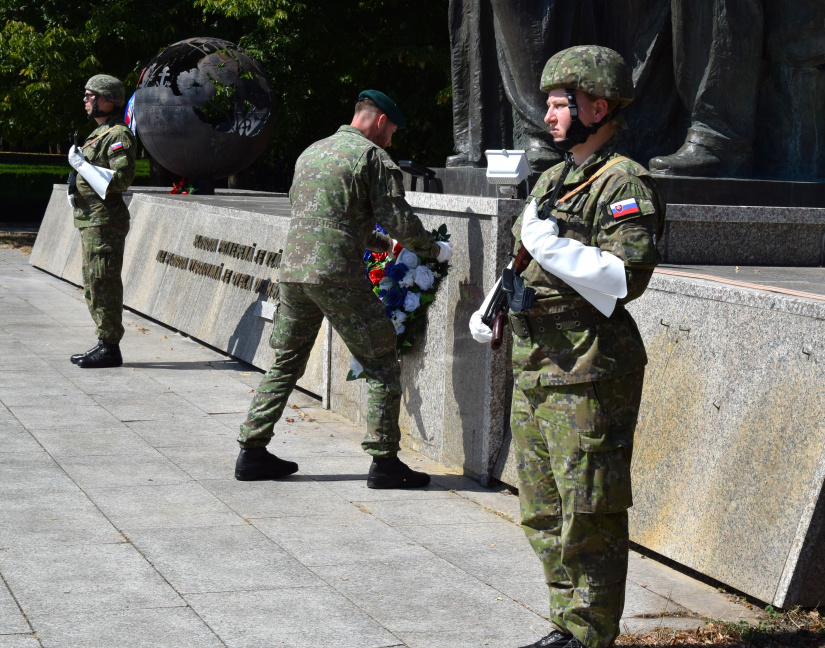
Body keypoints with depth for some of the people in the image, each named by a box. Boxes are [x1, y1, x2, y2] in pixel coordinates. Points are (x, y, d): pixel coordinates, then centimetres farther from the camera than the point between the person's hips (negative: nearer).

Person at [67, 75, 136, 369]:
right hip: (91, 221, 10)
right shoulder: (100, 133, 19)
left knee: (104, 284, -9)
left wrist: (82, 165, -19)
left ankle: (110, 348, -6)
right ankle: (104, 344, 18)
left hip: (105, 222, -10)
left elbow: (121, 178, -23)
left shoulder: (119, 135, -13)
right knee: (94, 285, 13)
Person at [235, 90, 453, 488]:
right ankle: (384, 462, 1)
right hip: (337, 276, -7)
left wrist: (386, 244, 34)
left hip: (292, 271, 7)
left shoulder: (311, 153, 22)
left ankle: (252, 452, 16)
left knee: (285, 363, 17)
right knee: (381, 365, 2)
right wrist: (433, 250, 10)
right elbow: (399, 219, -7)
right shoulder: (372, 156, -2)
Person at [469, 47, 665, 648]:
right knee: (544, 512, 14)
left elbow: (627, 278, -21)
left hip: (589, 376, -9)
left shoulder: (625, 185, -10)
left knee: (588, 516, -5)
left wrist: (553, 244, -21)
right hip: (533, 369, 9)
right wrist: (490, 308, 10)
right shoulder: (552, 180, 18)